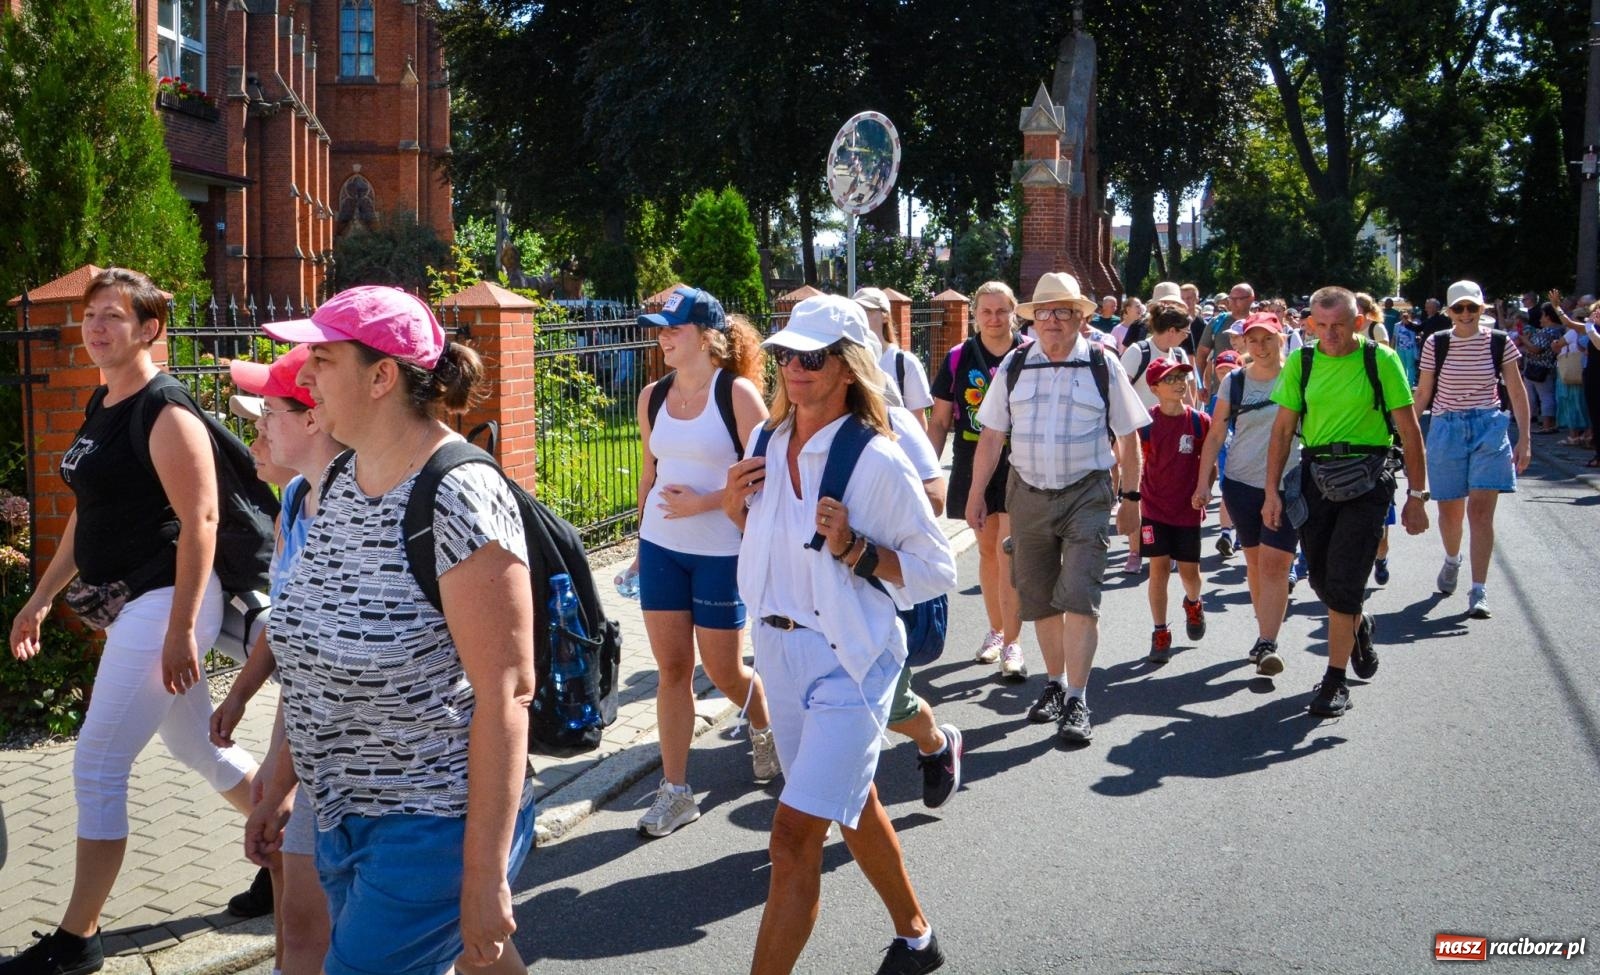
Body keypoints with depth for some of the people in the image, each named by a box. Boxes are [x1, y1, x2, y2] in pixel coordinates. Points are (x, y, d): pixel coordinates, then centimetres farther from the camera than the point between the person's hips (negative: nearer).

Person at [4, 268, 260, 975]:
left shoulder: (165, 413, -15)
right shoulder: (100, 406, 13)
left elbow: (199, 522, -19)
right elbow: (88, 516, 20)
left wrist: (180, 628, -22)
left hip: (165, 602, -9)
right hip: (127, 605, 9)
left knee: (97, 765, -5)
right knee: (199, 749, 17)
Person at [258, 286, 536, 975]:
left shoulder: (459, 497, -21)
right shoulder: (339, 483, 3)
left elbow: (505, 694, -22)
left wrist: (485, 877, -21)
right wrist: (280, 789, 16)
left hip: (434, 829, -8)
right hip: (343, 816, 8)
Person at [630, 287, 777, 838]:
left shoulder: (737, 394, -12)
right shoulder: (653, 397, 5)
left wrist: (704, 502, -19)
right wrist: (642, 534, 16)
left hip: (721, 551, -4)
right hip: (660, 547, 5)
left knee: (724, 671, 6)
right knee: (671, 668, 5)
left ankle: (764, 729, 40)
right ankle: (675, 791, 14)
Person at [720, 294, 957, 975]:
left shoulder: (877, 461, -17)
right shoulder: (768, 442, 2)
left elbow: (937, 568, -12)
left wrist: (854, 550, -25)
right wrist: (736, 504, -3)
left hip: (846, 660, -7)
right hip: (778, 648, 8)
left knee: (793, 835, -11)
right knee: (852, 804, 22)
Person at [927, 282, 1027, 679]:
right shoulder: (959, 358, 3)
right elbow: (939, 421, 6)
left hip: (1019, 466, -3)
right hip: (973, 465, 3)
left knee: (1009, 552, -9)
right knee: (987, 549, 14)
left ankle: (1011, 644, -4)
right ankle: (996, 630, 29)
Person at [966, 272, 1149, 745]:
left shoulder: (1103, 365, -2)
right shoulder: (1014, 365, 4)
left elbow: (1128, 437, 3)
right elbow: (991, 435, 7)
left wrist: (1131, 498, 3)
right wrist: (976, 493, 5)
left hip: (1086, 494, -3)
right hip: (1028, 494, 3)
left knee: (1080, 597, -10)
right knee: (1038, 598, 11)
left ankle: (1076, 701, -4)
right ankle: (1054, 684, 28)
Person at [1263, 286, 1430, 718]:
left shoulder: (1380, 360, -4)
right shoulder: (1301, 363, 4)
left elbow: (1409, 430, -2)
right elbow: (1283, 429, 7)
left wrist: (1417, 495, -3)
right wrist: (1272, 491, 2)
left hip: (1367, 477, -3)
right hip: (1316, 475, 4)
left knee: (1344, 581, -9)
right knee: (1321, 577, 9)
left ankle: (1335, 680, 3)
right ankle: (1357, 625, 42)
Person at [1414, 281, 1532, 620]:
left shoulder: (1499, 343, 0)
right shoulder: (1435, 344, 1)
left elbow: (1517, 392, 4)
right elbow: (1423, 393, 7)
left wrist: (1524, 438, -2)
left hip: (1489, 429, -1)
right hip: (1446, 430, 1)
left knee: (1480, 511, -10)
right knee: (1449, 511, 11)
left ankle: (1478, 591, -7)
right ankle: (1452, 560, 44)